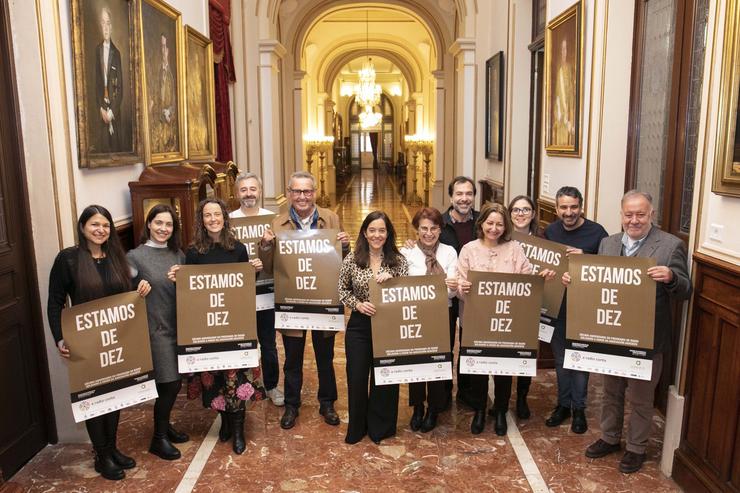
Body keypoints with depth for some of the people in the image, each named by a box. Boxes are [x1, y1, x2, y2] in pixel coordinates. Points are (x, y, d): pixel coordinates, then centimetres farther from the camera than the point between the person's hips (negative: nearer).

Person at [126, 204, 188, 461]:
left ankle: (165, 425, 36)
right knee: (169, 384, -1)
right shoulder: (135, 256, -8)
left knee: (175, 382, 13)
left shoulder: (178, 254, 8)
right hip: (155, 329, -5)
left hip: (178, 328, 6)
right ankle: (158, 439, 18)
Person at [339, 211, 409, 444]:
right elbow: (342, 290, 4)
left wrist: (391, 280, -20)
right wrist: (358, 304, -12)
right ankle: (356, 428, 29)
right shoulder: (352, 259, -2)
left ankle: (380, 428, 31)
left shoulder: (398, 260, -3)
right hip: (359, 325, 0)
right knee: (356, 378, 8)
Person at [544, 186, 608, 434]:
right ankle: (563, 404, 30)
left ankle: (579, 408, 23)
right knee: (560, 357, 15)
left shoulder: (596, 232, -12)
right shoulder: (550, 231, 3)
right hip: (556, 305, 4)